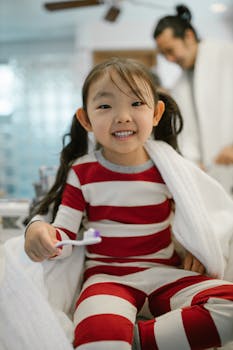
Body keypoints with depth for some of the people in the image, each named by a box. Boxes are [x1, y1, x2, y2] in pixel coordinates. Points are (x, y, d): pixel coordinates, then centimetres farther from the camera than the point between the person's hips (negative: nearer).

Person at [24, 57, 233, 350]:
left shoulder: (168, 168, 2)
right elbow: (65, 236, 0)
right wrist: (40, 233, -23)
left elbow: (191, 219, 15)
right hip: (107, 277, -4)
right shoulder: (82, 172, 0)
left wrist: (200, 248, -6)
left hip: (164, 273, 5)